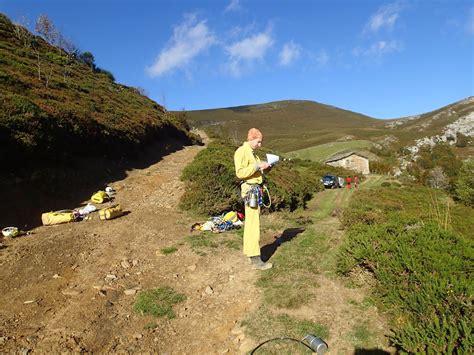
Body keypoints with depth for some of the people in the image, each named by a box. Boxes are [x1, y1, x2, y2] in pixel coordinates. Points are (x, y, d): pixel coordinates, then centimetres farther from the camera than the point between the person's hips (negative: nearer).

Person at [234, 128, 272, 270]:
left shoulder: (252, 152, 18)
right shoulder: (241, 152, -11)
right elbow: (240, 172, -21)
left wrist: (263, 168, 8)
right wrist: (257, 166, -20)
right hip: (249, 189, -10)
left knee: (250, 223, 13)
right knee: (253, 224, -9)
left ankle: (250, 253, 22)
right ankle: (256, 259, -5)